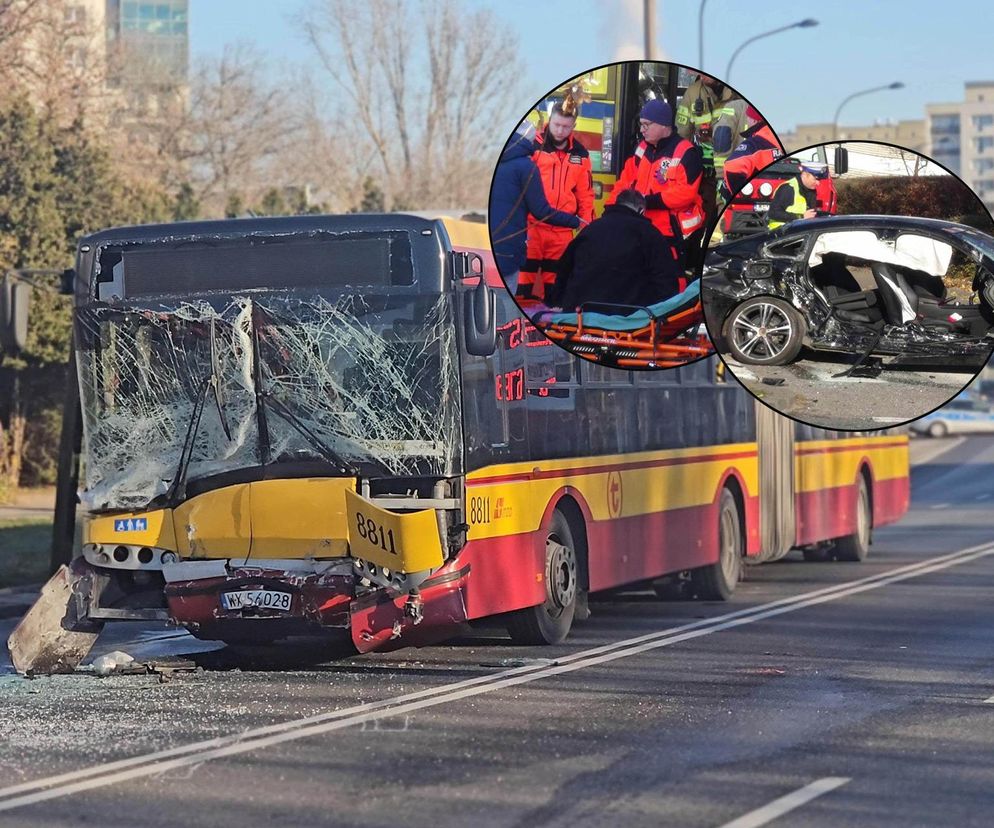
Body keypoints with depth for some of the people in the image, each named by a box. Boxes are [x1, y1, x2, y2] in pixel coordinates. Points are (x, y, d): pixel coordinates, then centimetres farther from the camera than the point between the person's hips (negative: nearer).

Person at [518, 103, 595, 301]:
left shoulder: (580, 154, 9)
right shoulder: (533, 147, -3)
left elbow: (585, 195, 15)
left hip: (562, 231, 3)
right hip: (531, 226, -3)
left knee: (555, 278, 10)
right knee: (524, 276, -4)